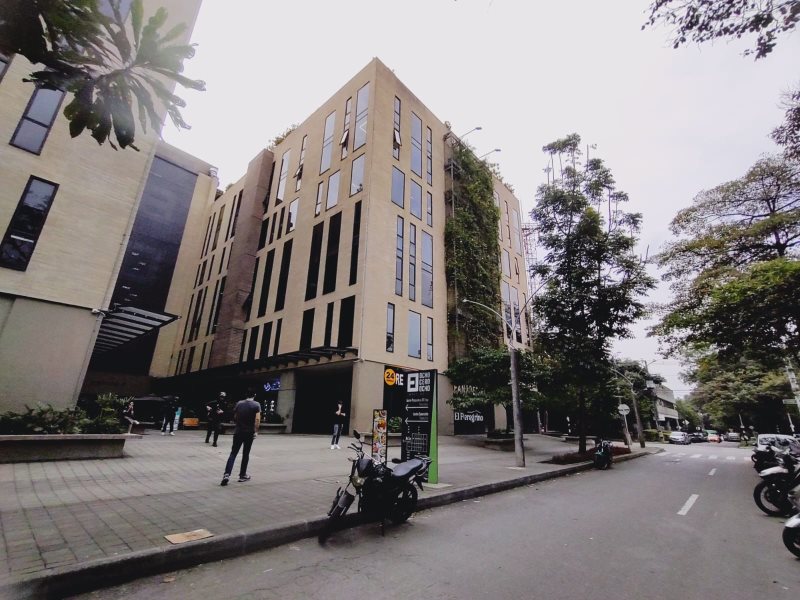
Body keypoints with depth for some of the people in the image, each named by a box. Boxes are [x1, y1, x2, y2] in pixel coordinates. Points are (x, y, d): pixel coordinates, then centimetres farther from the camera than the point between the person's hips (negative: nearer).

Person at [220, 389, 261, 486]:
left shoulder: (239, 403, 4)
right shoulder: (256, 405, -8)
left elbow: (234, 417, 10)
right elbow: (257, 419, -17)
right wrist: (256, 431, -8)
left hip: (238, 431, 2)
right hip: (249, 432, -2)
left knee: (233, 453, 6)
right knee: (245, 454, 10)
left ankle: (227, 474, -9)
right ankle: (242, 475, 19)